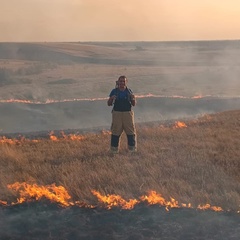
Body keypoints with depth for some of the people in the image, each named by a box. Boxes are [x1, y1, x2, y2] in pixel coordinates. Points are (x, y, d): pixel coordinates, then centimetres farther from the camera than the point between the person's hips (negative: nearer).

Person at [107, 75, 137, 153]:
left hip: (128, 113, 1)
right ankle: (114, 149, 8)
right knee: (115, 132, 0)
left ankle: (132, 148, 12)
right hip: (117, 114, -1)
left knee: (131, 132, 2)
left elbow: (134, 104, 8)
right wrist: (111, 99, -16)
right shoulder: (114, 91, 3)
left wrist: (133, 99, -13)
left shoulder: (129, 91, 7)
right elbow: (109, 104, 5)